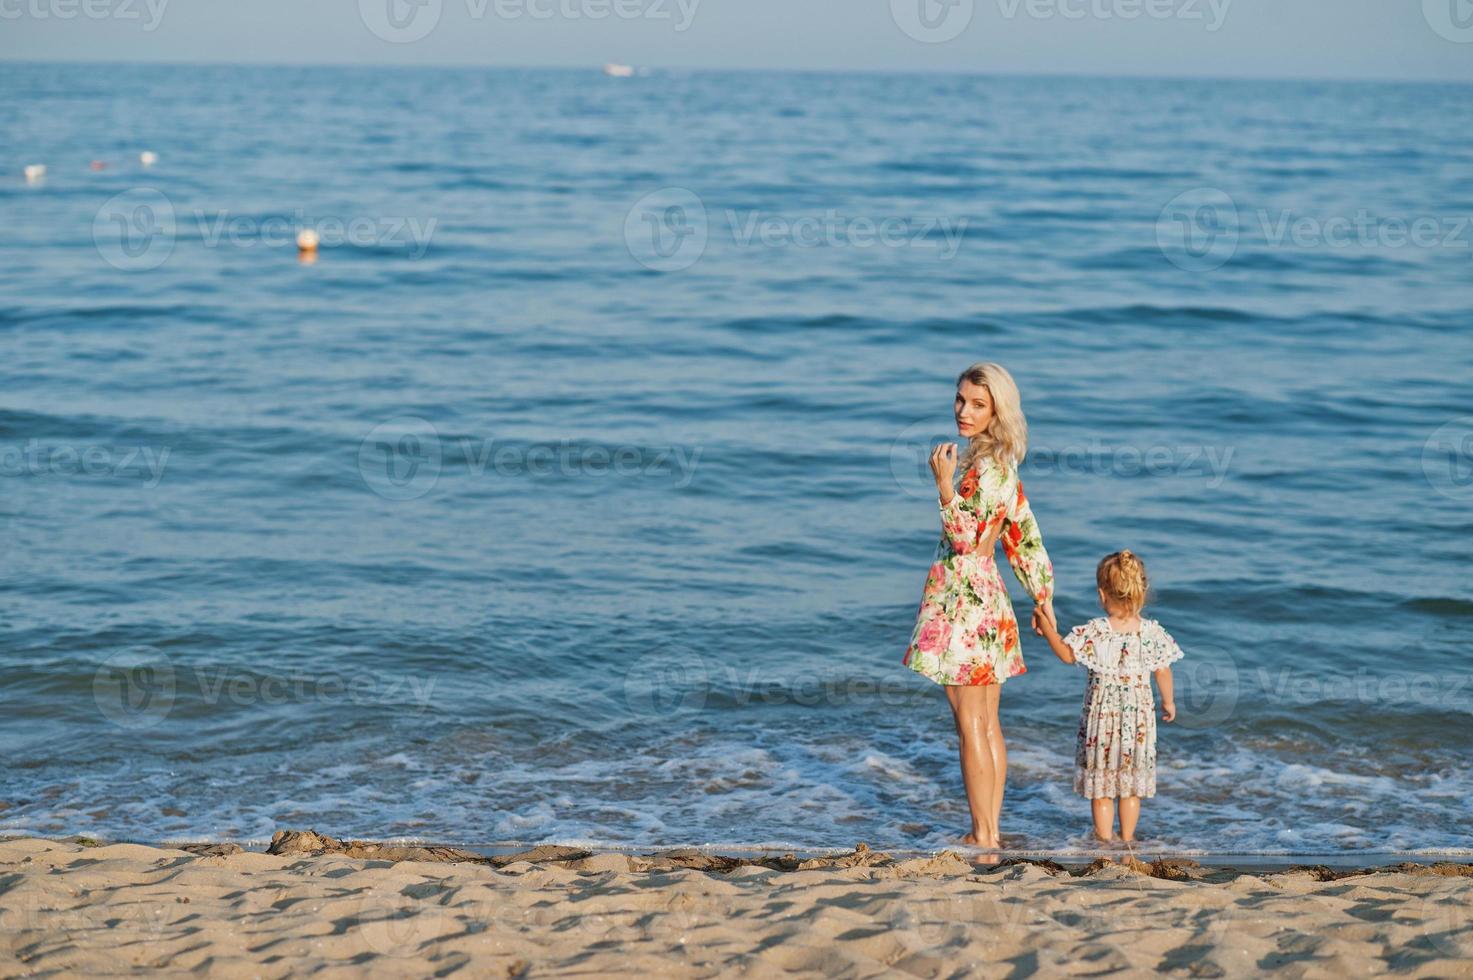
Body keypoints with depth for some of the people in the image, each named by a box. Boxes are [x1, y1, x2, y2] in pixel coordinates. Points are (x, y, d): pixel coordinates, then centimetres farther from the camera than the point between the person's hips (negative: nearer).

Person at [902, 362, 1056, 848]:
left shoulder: (986, 466, -17)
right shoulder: (999, 462, 12)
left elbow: (967, 539, -21)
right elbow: (1024, 537, 16)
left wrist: (944, 485, -28)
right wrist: (1041, 597, 21)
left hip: (964, 601, -10)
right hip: (986, 597, 10)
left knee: (970, 725, -4)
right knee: (988, 723, 11)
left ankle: (982, 835, -1)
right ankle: (991, 830, 16)